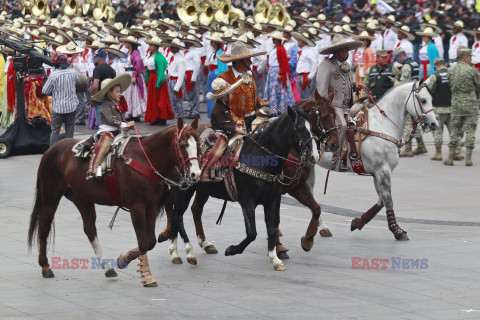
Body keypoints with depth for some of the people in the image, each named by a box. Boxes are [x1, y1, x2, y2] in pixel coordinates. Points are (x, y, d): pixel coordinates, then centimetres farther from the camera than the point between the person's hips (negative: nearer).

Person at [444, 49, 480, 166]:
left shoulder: (451, 70, 4)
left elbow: (450, 86, 8)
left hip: (456, 104, 4)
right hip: (471, 104, -4)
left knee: (455, 130, 11)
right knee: (470, 130, 1)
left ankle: (450, 158, 10)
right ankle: (468, 158, -2)